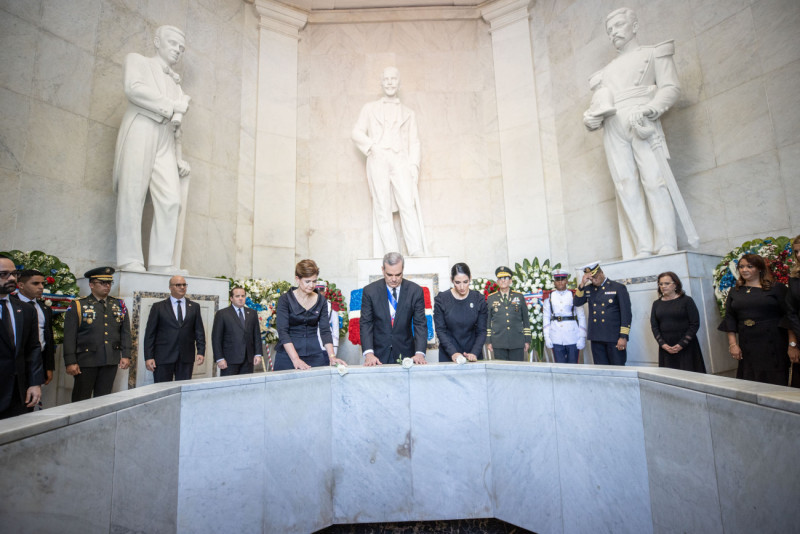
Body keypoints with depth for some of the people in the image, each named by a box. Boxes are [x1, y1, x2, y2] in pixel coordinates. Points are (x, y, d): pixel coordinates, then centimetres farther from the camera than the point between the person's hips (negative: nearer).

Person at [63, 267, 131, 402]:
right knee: (81, 400, 6)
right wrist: (70, 362, -9)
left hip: (112, 360, 3)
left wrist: (126, 355, 2)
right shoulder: (78, 305, 0)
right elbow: (69, 336, -4)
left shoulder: (119, 304, 10)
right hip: (86, 360, -3)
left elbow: (125, 332, 9)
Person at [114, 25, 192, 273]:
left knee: (172, 201, -13)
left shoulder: (174, 81, 32)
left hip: (165, 142, 4)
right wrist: (170, 107, -2)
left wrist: (179, 157, 13)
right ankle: (130, 261, -13)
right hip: (140, 132, -4)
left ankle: (162, 265, -15)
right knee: (132, 197, -11)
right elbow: (134, 88, -4)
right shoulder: (137, 60, 19)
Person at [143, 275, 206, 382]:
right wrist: (148, 357, -4)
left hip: (186, 358, 2)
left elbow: (199, 331, 9)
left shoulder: (194, 307, 10)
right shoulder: (158, 307, 4)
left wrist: (201, 352, -1)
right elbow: (150, 334, 2)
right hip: (163, 357, -2)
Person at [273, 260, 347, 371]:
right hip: (288, 354, -2)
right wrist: (296, 359, -23)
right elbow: (282, 331, -12)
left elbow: (325, 331, 1)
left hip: (314, 353, 3)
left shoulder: (321, 300, 5)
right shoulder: (285, 299, -5)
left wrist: (332, 357, -12)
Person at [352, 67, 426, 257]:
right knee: (382, 209, -9)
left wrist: (414, 165, 0)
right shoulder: (370, 108, 22)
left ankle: (417, 252, -20)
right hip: (377, 161, 0)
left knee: (408, 204, -17)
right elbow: (357, 132, 14)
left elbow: (414, 142, 16)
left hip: (400, 160, 0)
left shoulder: (408, 113, 25)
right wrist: (371, 146, -5)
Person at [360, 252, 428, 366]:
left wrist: (420, 353, -18)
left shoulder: (415, 291, -4)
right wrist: (368, 353, -19)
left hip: (405, 353, 1)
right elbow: (365, 324, -7)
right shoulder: (370, 291, -5)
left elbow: (420, 324, -6)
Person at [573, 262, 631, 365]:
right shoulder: (588, 289, 12)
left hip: (614, 338, -4)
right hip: (596, 338, 4)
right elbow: (576, 302, 0)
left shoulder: (618, 288, -1)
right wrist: (582, 284, -9)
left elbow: (626, 314, -5)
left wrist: (623, 337, -10)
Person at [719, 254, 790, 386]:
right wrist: (733, 344, -1)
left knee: (775, 382, 0)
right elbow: (729, 319, 7)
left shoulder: (776, 288, 1)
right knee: (749, 383, 4)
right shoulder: (734, 292, 10)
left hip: (773, 344, -2)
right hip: (746, 347, 3)